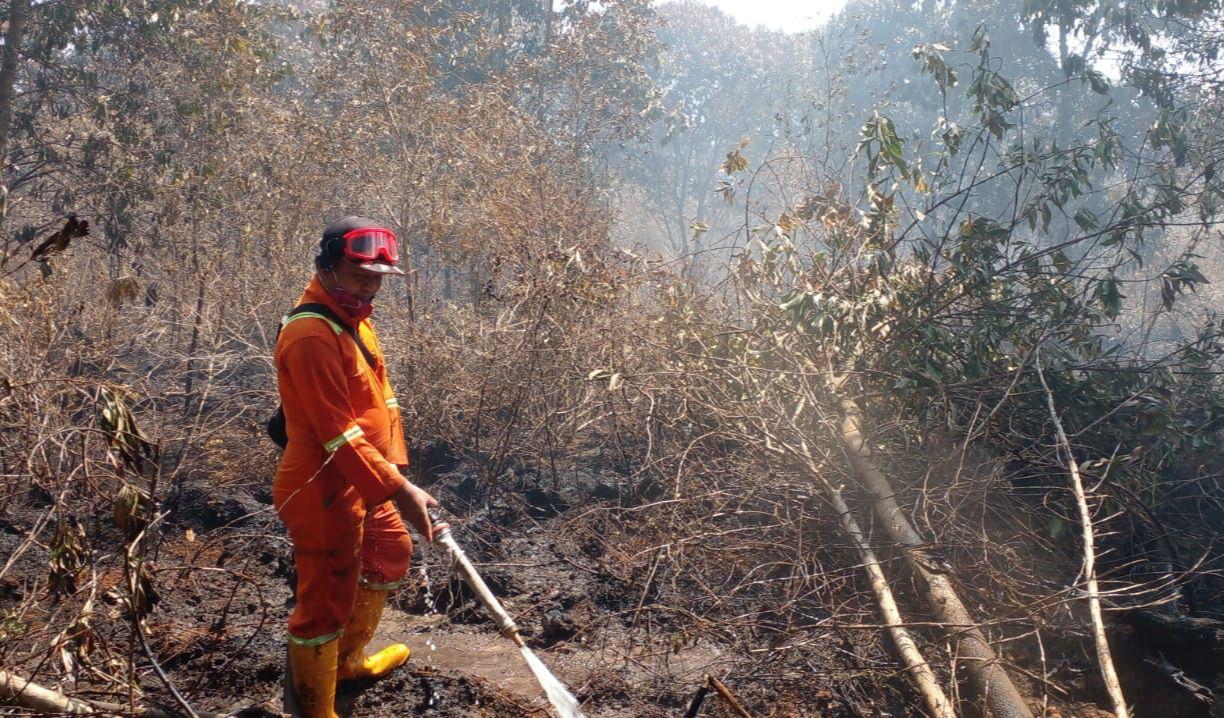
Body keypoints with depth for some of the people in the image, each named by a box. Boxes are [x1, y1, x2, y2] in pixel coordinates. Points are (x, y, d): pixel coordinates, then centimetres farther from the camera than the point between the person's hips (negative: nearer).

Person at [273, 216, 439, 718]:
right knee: (325, 604, 1)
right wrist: (399, 490, -27)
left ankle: (350, 660, 48)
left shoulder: (355, 319, 9)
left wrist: (397, 467, 2)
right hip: (324, 494, -11)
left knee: (391, 557, 28)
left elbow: (381, 400, 11)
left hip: (363, 487, 11)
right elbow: (339, 435, -27)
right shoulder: (311, 335, -23)